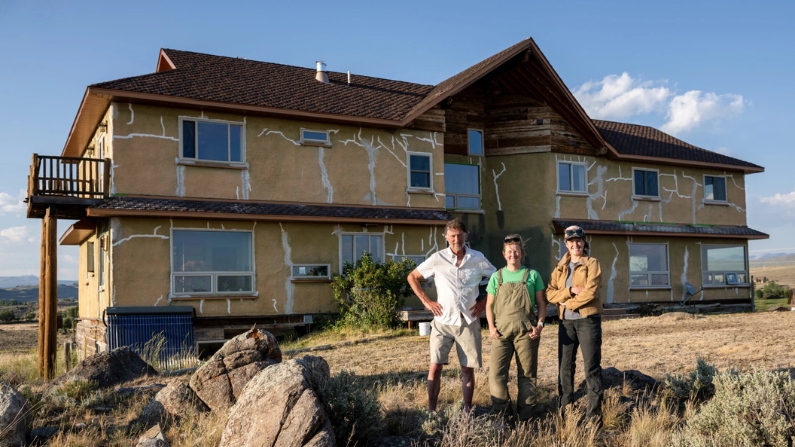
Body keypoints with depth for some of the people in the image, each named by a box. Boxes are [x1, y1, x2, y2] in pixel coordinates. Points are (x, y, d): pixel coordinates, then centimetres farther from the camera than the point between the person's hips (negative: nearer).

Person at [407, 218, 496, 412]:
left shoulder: (478, 259, -1)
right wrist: (426, 301, 0)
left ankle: (467, 409, 18)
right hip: (443, 321, -1)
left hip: (468, 322, 1)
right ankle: (431, 410, 6)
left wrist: (485, 301, 2)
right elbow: (412, 277, 7)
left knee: (468, 368, 7)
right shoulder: (437, 259, -4)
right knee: (435, 366, -3)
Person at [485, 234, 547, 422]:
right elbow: (489, 304, 11)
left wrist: (539, 324, -7)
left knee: (527, 374, 5)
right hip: (502, 331, 1)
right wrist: (491, 327, -2)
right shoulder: (497, 276, 10)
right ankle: (503, 412, 7)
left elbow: (541, 303, 7)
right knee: (496, 372, -8)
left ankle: (524, 416, 16)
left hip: (527, 332, -1)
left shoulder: (532, 275, 6)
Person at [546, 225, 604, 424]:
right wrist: (570, 291, -13)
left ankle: (594, 412, 4)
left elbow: (591, 292, -15)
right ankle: (563, 409, 17)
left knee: (591, 366, -2)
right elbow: (550, 293, 2)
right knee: (565, 366, 8)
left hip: (588, 320, -5)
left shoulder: (592, 264, -2)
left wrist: (568, 303, -8)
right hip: (566, 322, 5)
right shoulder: (560, 267, 12)